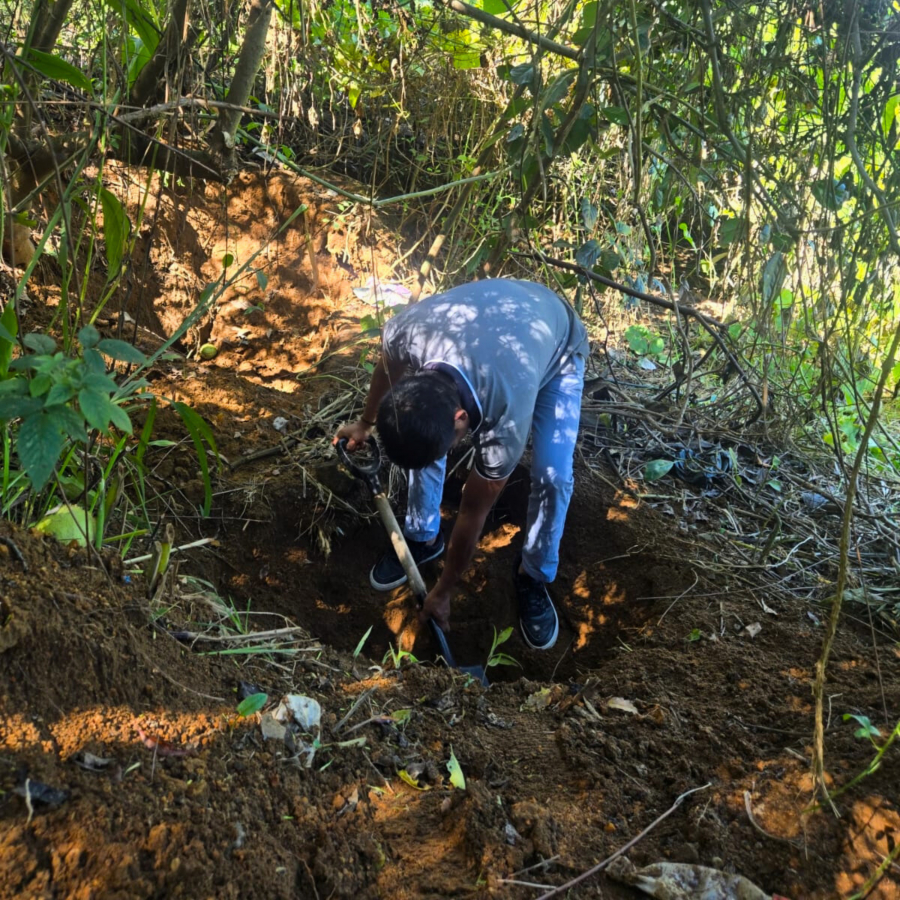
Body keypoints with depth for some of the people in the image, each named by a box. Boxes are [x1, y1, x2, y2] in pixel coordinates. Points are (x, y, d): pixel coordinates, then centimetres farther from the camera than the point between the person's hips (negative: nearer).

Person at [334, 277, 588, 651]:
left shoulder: (508, 415, -44)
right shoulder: (403, 332, -37)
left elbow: (474, 512, -27)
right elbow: (387, 367, -7)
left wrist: (443, 592, -12)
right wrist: (365, 422, 9)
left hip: (558, 346, -4)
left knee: (552, 476, -17)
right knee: (422, 443, -4)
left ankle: (533, 577, 8)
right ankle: (422, 539, 21)